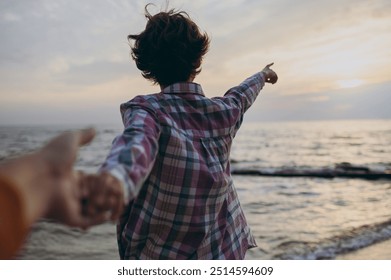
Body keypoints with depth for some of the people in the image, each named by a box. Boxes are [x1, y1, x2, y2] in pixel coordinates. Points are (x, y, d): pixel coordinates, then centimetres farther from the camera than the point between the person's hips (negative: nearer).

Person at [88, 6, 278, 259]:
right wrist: (263, 75, 41)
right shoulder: (226, 111, -2)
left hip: (156, 255, -3)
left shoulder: (146, 109, -16)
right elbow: (242, 94, 19)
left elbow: (138, 141, -38)